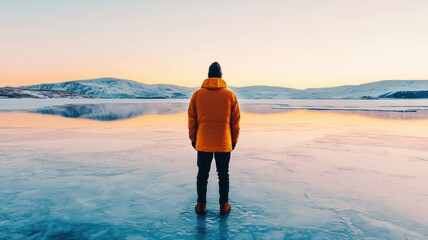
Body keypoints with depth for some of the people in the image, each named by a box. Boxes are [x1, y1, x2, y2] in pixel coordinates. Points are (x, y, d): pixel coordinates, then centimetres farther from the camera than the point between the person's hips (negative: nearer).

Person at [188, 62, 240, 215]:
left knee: (202, 174, 12)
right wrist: (234, 140, 10)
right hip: (224, 143, 0)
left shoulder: (197, 94, -2)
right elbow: (235, 121, 0)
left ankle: (201, 205, 19)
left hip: (203, 143, 1)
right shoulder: (230, 95, -3)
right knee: (223, 174, 12)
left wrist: (193, 138, 11)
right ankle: (224, 205, 18)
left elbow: (192, 119, 1)